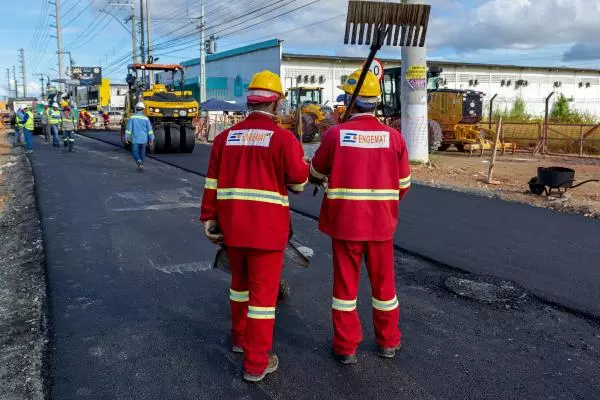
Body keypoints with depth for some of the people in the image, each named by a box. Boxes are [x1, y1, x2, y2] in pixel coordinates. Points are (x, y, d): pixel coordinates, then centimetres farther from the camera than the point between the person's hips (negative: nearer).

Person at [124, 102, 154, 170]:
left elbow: (129, 128, -7)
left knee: (135, 152, 7)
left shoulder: (132, 117, -7)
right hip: (144, 139, 1)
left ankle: (139, 161, -21)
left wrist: (126, 137, 1)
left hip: (135, 139, -1)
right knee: (142, 152, 15)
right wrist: (151, 139, 4)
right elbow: (149, 129, -3)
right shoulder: (145, 118, -5)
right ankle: (141, 165, 19)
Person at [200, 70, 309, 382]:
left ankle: (240, 337, 42)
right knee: (263, 290, 3)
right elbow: (298, 182, -6)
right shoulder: (283, 138, -11)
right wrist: (301, 167, 16)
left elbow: (212, 182, 6)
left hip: (232, 224, 6)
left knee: (240, 280, 24)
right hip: (267, 226, -5)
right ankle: (256, 363, 11)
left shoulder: (225, 137, 5)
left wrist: (209, 218, 12)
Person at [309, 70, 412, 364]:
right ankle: (388, 342, 32)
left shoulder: (335, 134, -10)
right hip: (381, 224, 2)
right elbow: (403, 186, 1)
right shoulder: (394, 137, -6)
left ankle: (346, 347, 21)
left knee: (345, 282, 11)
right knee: (383, 282, 17)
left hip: (344, 222, -1)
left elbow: (315, 174, 4)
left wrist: (320, 178, 27)